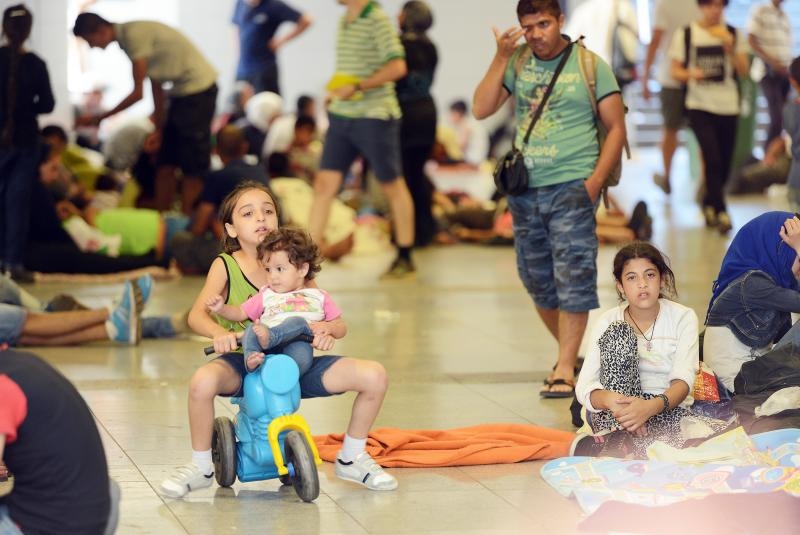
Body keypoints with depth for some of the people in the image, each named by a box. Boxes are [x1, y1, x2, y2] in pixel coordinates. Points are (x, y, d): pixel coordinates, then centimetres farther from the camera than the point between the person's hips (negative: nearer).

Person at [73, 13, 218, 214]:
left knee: (192, 165, -6)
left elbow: (138, 93, -19)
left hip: (198, 88, -10)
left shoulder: (134, 34, -20)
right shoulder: (127, 36, 8)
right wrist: (158, 127, 16)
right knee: (166, 161, 9)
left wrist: (98, 118, -12)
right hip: (182, 91, 10)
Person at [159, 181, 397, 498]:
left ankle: (351, 458, 11)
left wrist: (323, 329, -24)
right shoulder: (225, 266, 0)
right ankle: (200, 466, -10)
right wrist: (220, 333, -34)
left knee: (375, 376, -14)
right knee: (203, 381, -38)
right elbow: (197, 315, -12)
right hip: (245, 362, -2)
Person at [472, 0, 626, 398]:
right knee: (537, 281, 10)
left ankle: (565, 370, -7)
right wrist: (502, 58, -9)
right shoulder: (517, 63, 7)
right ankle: (570, 353, 26)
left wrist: (594, 182, -9)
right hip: (525, 189, 4)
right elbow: (481, 109, -1)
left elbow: (616, 128, 1)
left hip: (571, 186, -4)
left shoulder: (589, 65, -1)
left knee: (572, 279, -9)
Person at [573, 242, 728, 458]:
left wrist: (651, 407, -35)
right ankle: (617, 437, -33)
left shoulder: (683, 317, 1)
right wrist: (608, 399, -35)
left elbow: (683, 380, -13)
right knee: (618, 333, -22)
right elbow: (584, 386, -9)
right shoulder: (609, 322, 1)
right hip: (613, 415, 0)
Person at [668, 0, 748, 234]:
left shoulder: (733, 34, 7)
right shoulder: (685, 34, 1)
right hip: (700, 105, -3)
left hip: (728, 106, 3)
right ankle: (721, 213, -15)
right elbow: (675, 70, 2)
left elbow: (743, 70, 3)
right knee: (713, 160, -17)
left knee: (724, 166, 8)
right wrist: (690, 74, -19)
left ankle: (709, 205, 31)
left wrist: (730, 49, -12)